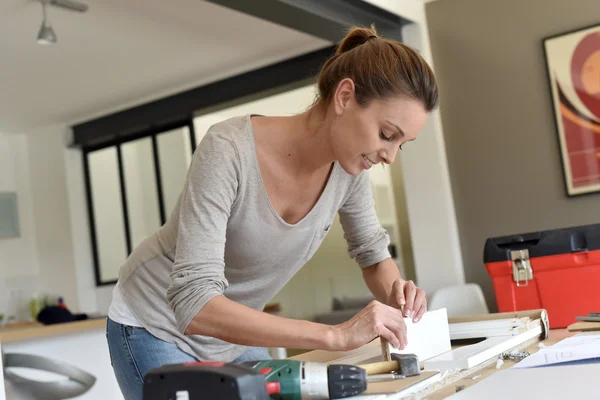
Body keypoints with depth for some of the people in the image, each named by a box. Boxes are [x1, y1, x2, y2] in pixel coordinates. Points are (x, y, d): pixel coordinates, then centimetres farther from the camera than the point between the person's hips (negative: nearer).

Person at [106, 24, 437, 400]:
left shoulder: (349, 166, -15)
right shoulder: (229, 149, -33)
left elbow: (374, 255, 2)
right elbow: (195, 305, -39)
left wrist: (395, 292, -21)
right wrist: (335, 335, -44)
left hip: (232, 337, 6)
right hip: (159, 329, -5)